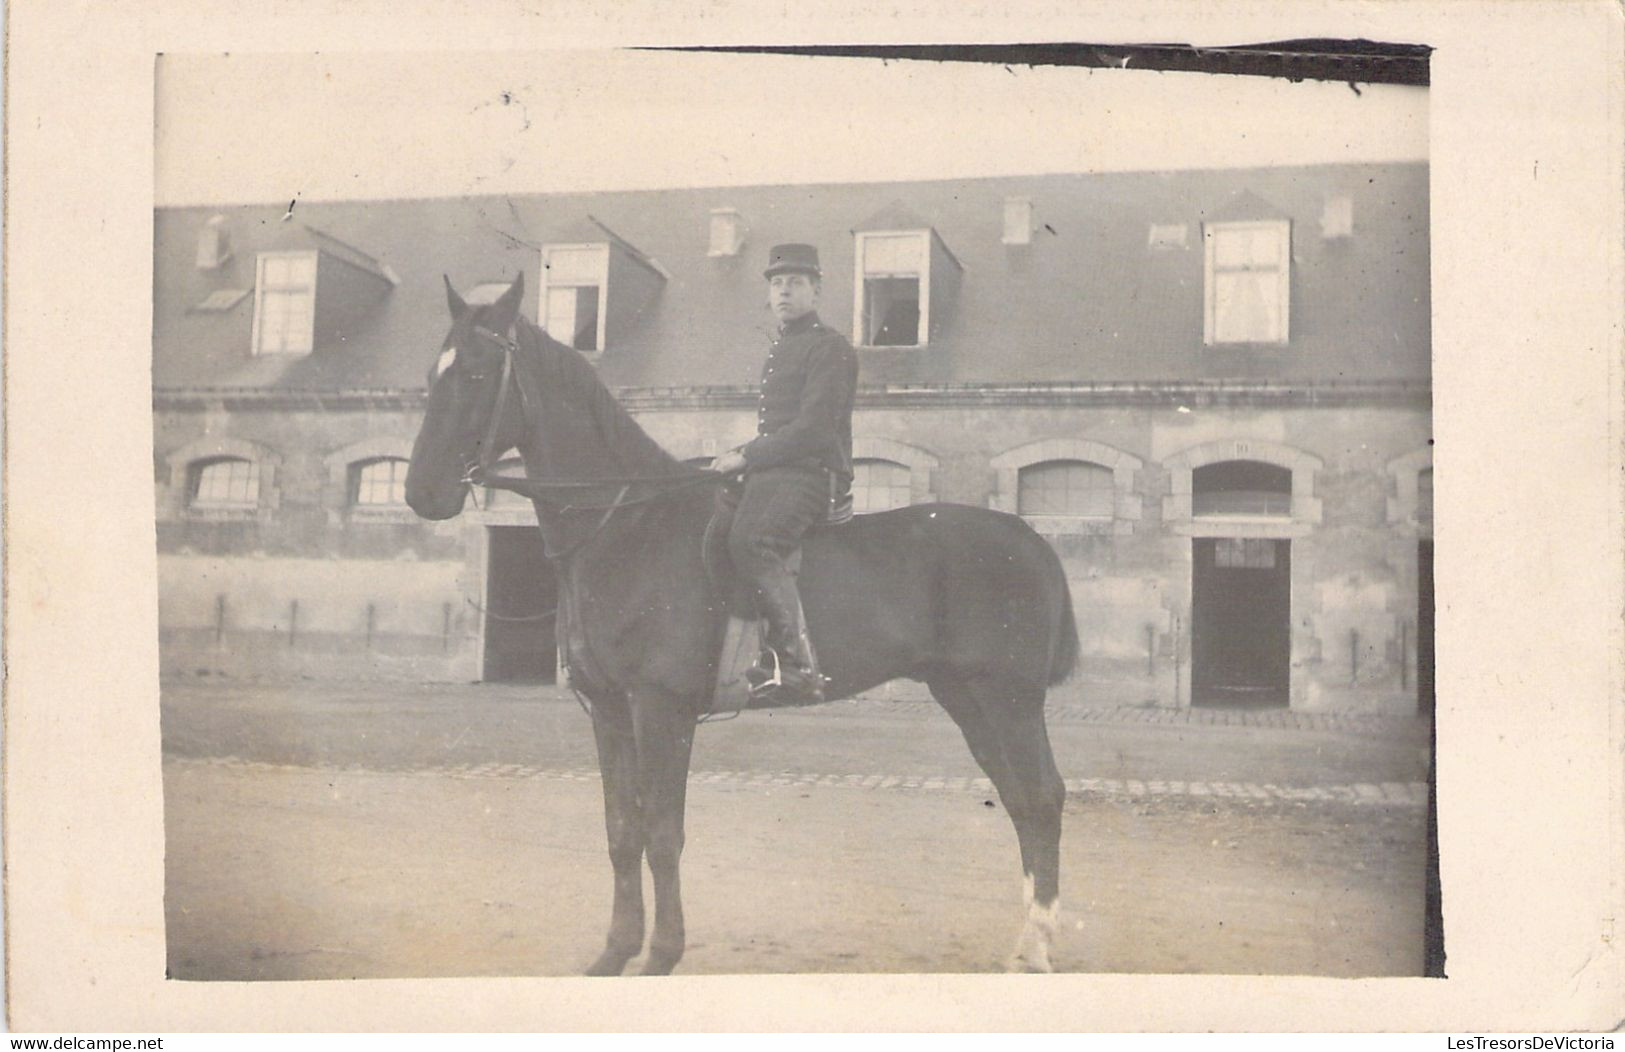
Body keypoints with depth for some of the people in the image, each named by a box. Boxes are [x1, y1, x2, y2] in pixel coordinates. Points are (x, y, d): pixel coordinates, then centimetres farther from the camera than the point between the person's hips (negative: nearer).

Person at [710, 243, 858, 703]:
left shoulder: (829, 347, -4)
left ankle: (799, 664, -33)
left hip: (811, 475, -10)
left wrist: (747, 456, -13)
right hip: (770, 474, 10)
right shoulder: (778, 349, 24)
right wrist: (741, 459, 11)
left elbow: (812, 428, -14)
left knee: (750, 541, -32)